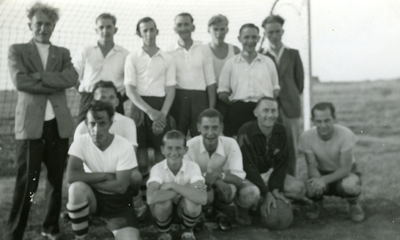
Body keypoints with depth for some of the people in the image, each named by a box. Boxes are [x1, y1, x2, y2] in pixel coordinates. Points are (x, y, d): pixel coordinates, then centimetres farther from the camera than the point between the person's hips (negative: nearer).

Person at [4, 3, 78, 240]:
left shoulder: (63, 53, 14)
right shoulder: (17, 50, 7)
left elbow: (72, 78, -6)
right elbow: (20, 81, -11)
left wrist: (39, 76, -13)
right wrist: (56, 83, -11)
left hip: (59, 124, 3)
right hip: (31, 124, -3)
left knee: (57, 178, 11)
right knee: (26, 182, -4)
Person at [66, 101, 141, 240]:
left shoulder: (125, 147, -18)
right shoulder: (81, 142, -14)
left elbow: (120, 186, -20)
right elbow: (71, 176, -25)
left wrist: (88, 179, -17)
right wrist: (105, 176, -23)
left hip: (118, 201, -1)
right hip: (92, 196, 2)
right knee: (76, 188, -34)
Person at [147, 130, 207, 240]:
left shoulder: (193, 167, -23)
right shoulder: (157, 169, -24)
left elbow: (202, 198, -39)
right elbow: (151, 199, -43)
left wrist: (172, 186, -36)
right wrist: (186, 190, -38)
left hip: (185, 207, 1)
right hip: (164, 208, 0)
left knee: (192, 202, -33)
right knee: (162, 201, -35)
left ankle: (188, 230, 4)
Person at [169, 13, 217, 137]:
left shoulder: (203, 50, 6)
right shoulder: (170, 52, 3)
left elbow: (210, 80, 6)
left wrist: (212, 108, 0)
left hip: (199, 98, 1)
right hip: (178, 98, 0)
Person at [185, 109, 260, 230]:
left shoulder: (230, 144, -21)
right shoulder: (191, 146, -23)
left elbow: (239, 177, -26)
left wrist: (221, 175, -44)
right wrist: (204, 177, -41)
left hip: (227, 184, 2)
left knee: (252, 192, -26)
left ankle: (219, 212, 5)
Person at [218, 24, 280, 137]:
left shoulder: (268, 62, 15)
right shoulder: (230, 63, 11)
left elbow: (276, 89, 15)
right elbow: (222, 93, 9)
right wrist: (236, 104, -2)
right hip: (238, 111, -1)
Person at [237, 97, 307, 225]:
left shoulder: (280, 131, -4)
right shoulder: (246, 132, -22)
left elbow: (281, 164, -3)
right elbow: (249, 167, -25)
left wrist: (275, 189, -18)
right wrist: (266, 193, -31)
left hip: (270, 173, 5)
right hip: (248, 176, -5)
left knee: (299, 187, -14)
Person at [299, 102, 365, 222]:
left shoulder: (345, 134, -27)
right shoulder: (306, 137, -21)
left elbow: (345, 168, -25)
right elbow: (312, 166, -15)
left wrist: (324, 179, -41)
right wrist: (318, 179, -39)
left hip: (345, 172, -1)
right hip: (321, 172, 2)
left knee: (349, 185, -38)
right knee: (310, 188, -32)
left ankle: (354, 204, 2)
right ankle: (317, 202, 8)